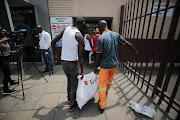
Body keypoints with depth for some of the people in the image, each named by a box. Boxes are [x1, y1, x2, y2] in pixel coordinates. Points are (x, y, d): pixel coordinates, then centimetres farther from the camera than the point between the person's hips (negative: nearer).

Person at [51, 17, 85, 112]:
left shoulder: (66, 29, 4)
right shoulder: (79, 36, -13)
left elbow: (53, 42, 8)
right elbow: (80, 57, -15)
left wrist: (54, 54, 20)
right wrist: (82, 71, -8)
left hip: (63, 62, 7)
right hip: (72, 63, -6)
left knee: (69, 79, 27)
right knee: (74, 84, 12)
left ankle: (69, 97, 46)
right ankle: (72, 105, 28)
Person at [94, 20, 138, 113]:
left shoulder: (100, 39, -16)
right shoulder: (116, 35, -1)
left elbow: (98, 55, -16)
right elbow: (127, 44, 7)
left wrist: (96, 67, -3)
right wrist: (135, 51, 24)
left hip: (105, 65, -5)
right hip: (115, 64, 6)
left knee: (102, 84, 9)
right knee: (110, 79, 28)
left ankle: (102, 106, 21)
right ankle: (106, 92, 56)